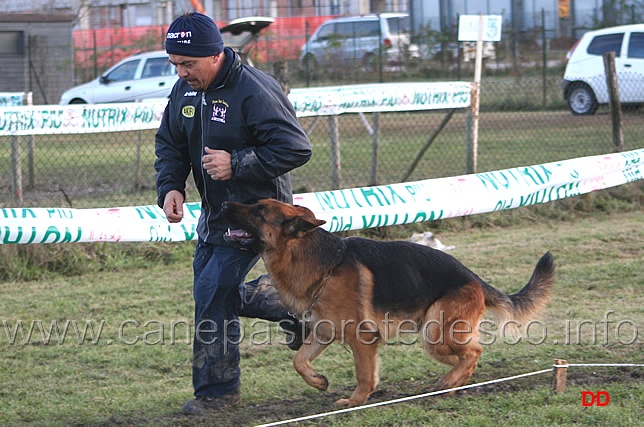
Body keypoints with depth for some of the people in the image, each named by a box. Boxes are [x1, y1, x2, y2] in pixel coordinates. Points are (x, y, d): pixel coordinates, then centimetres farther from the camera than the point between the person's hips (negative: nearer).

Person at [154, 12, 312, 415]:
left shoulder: (254, 90, -24)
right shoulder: (185, 90, 2)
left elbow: (296, 148, -23)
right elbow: (170, 142, 13)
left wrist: (237, 164, -29)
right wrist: (170, 186, -6)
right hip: (215, 211, 9)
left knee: (213, 295, -12)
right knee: (220, 293, 16)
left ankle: (217, 389, 1)